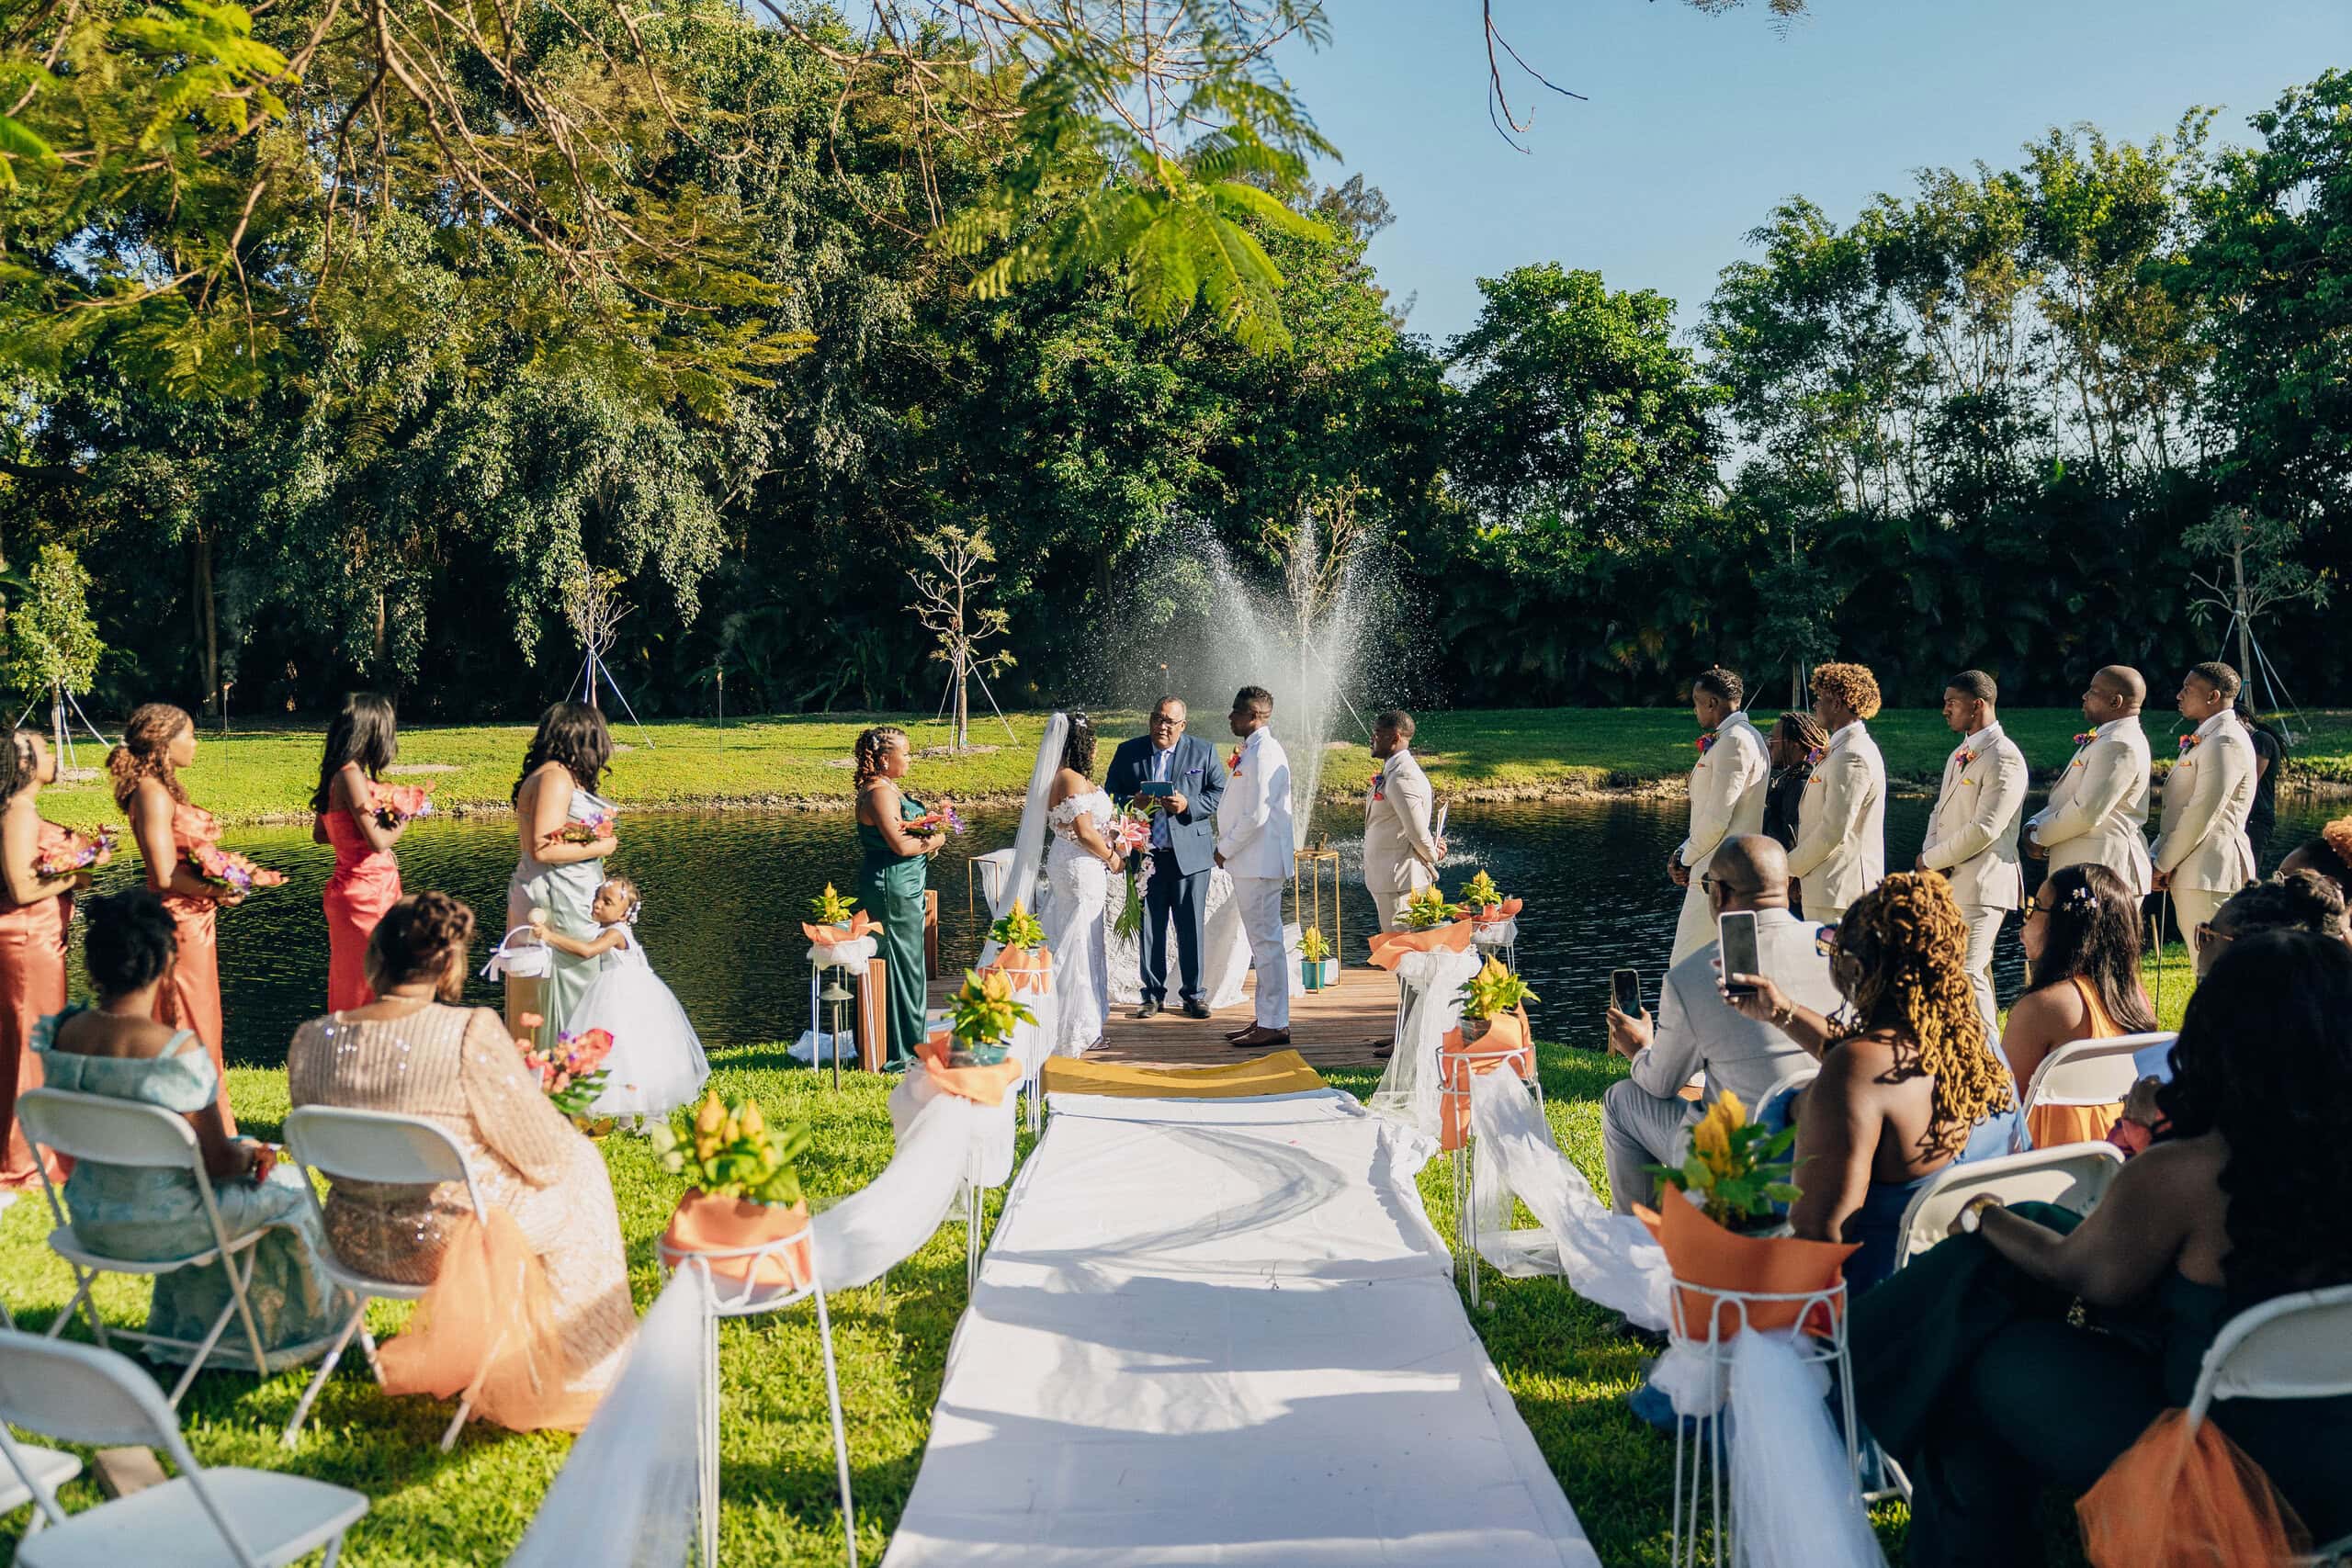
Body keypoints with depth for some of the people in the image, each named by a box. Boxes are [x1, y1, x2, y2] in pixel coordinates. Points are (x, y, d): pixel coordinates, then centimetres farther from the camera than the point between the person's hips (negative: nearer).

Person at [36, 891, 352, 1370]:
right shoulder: (177, 1050, -29)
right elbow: (217, 1161, -20)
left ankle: (192, 1329, 47)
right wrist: (252, 1155, 1)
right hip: (157, 1227, -7)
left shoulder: (62, 1033, -9)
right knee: (287, 1188, 19)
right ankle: (291, 1329, 38)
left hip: (89, 1219, 7)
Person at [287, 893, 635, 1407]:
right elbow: (543, 1154, -14)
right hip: (451, 1244, -6)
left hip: (355, 1244, 6)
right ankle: (579, 1363, 34)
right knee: (579, 1163, 21)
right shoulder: (473, 1033, -23)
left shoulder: (310, 1041, -7)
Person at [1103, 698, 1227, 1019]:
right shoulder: (1128, 752, 9)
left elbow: (1220, 793, 2)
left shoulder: (1203, 752, 5)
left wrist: (1188, 805, -15)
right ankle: (1153, 994, 15)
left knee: (1192, 927, 2)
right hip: (1145, 856, 1)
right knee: (1149, 927, 5)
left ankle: (1193, 994, 12)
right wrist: (1131, 803, -12)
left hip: (1190, 853, -1)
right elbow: (1110, 795, 10)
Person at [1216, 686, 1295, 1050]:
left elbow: (1256, 815, -22)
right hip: (1251, 862, 11)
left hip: (1259, 863, -11)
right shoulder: (1253, 750, 16)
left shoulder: (1263, 754, -17)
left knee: (1266, 941, -6)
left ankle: (1275, 1024, -2)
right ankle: (1266, 1018, 21)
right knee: (1263, 941, 14)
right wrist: (1228, 847, 14)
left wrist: (1226, 849, -12)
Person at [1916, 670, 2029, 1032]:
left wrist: (1931, 860, -11)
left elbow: (1985, 829, -20)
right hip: (1950, 882, 10)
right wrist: (1930, 854, 1)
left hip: (1982, 883, -10)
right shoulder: (1959, 755, 18)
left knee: (1968, 973, -12)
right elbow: (1940, 812, 21)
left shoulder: (2004, 758, -14)